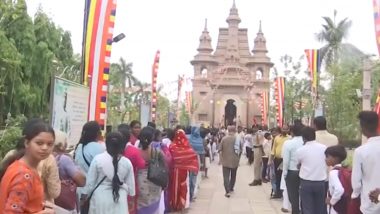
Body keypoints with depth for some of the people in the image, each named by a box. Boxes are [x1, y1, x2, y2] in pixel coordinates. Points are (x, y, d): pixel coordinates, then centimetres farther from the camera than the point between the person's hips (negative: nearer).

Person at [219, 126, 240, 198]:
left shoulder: (224, 139, -7)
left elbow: (220, 150, -5)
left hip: (225, 161, -1)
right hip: (235, 161, 1)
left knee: (226, 176, 0)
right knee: (233, 175, 20)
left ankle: (227, 191, -12)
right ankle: (231, 188, 34)